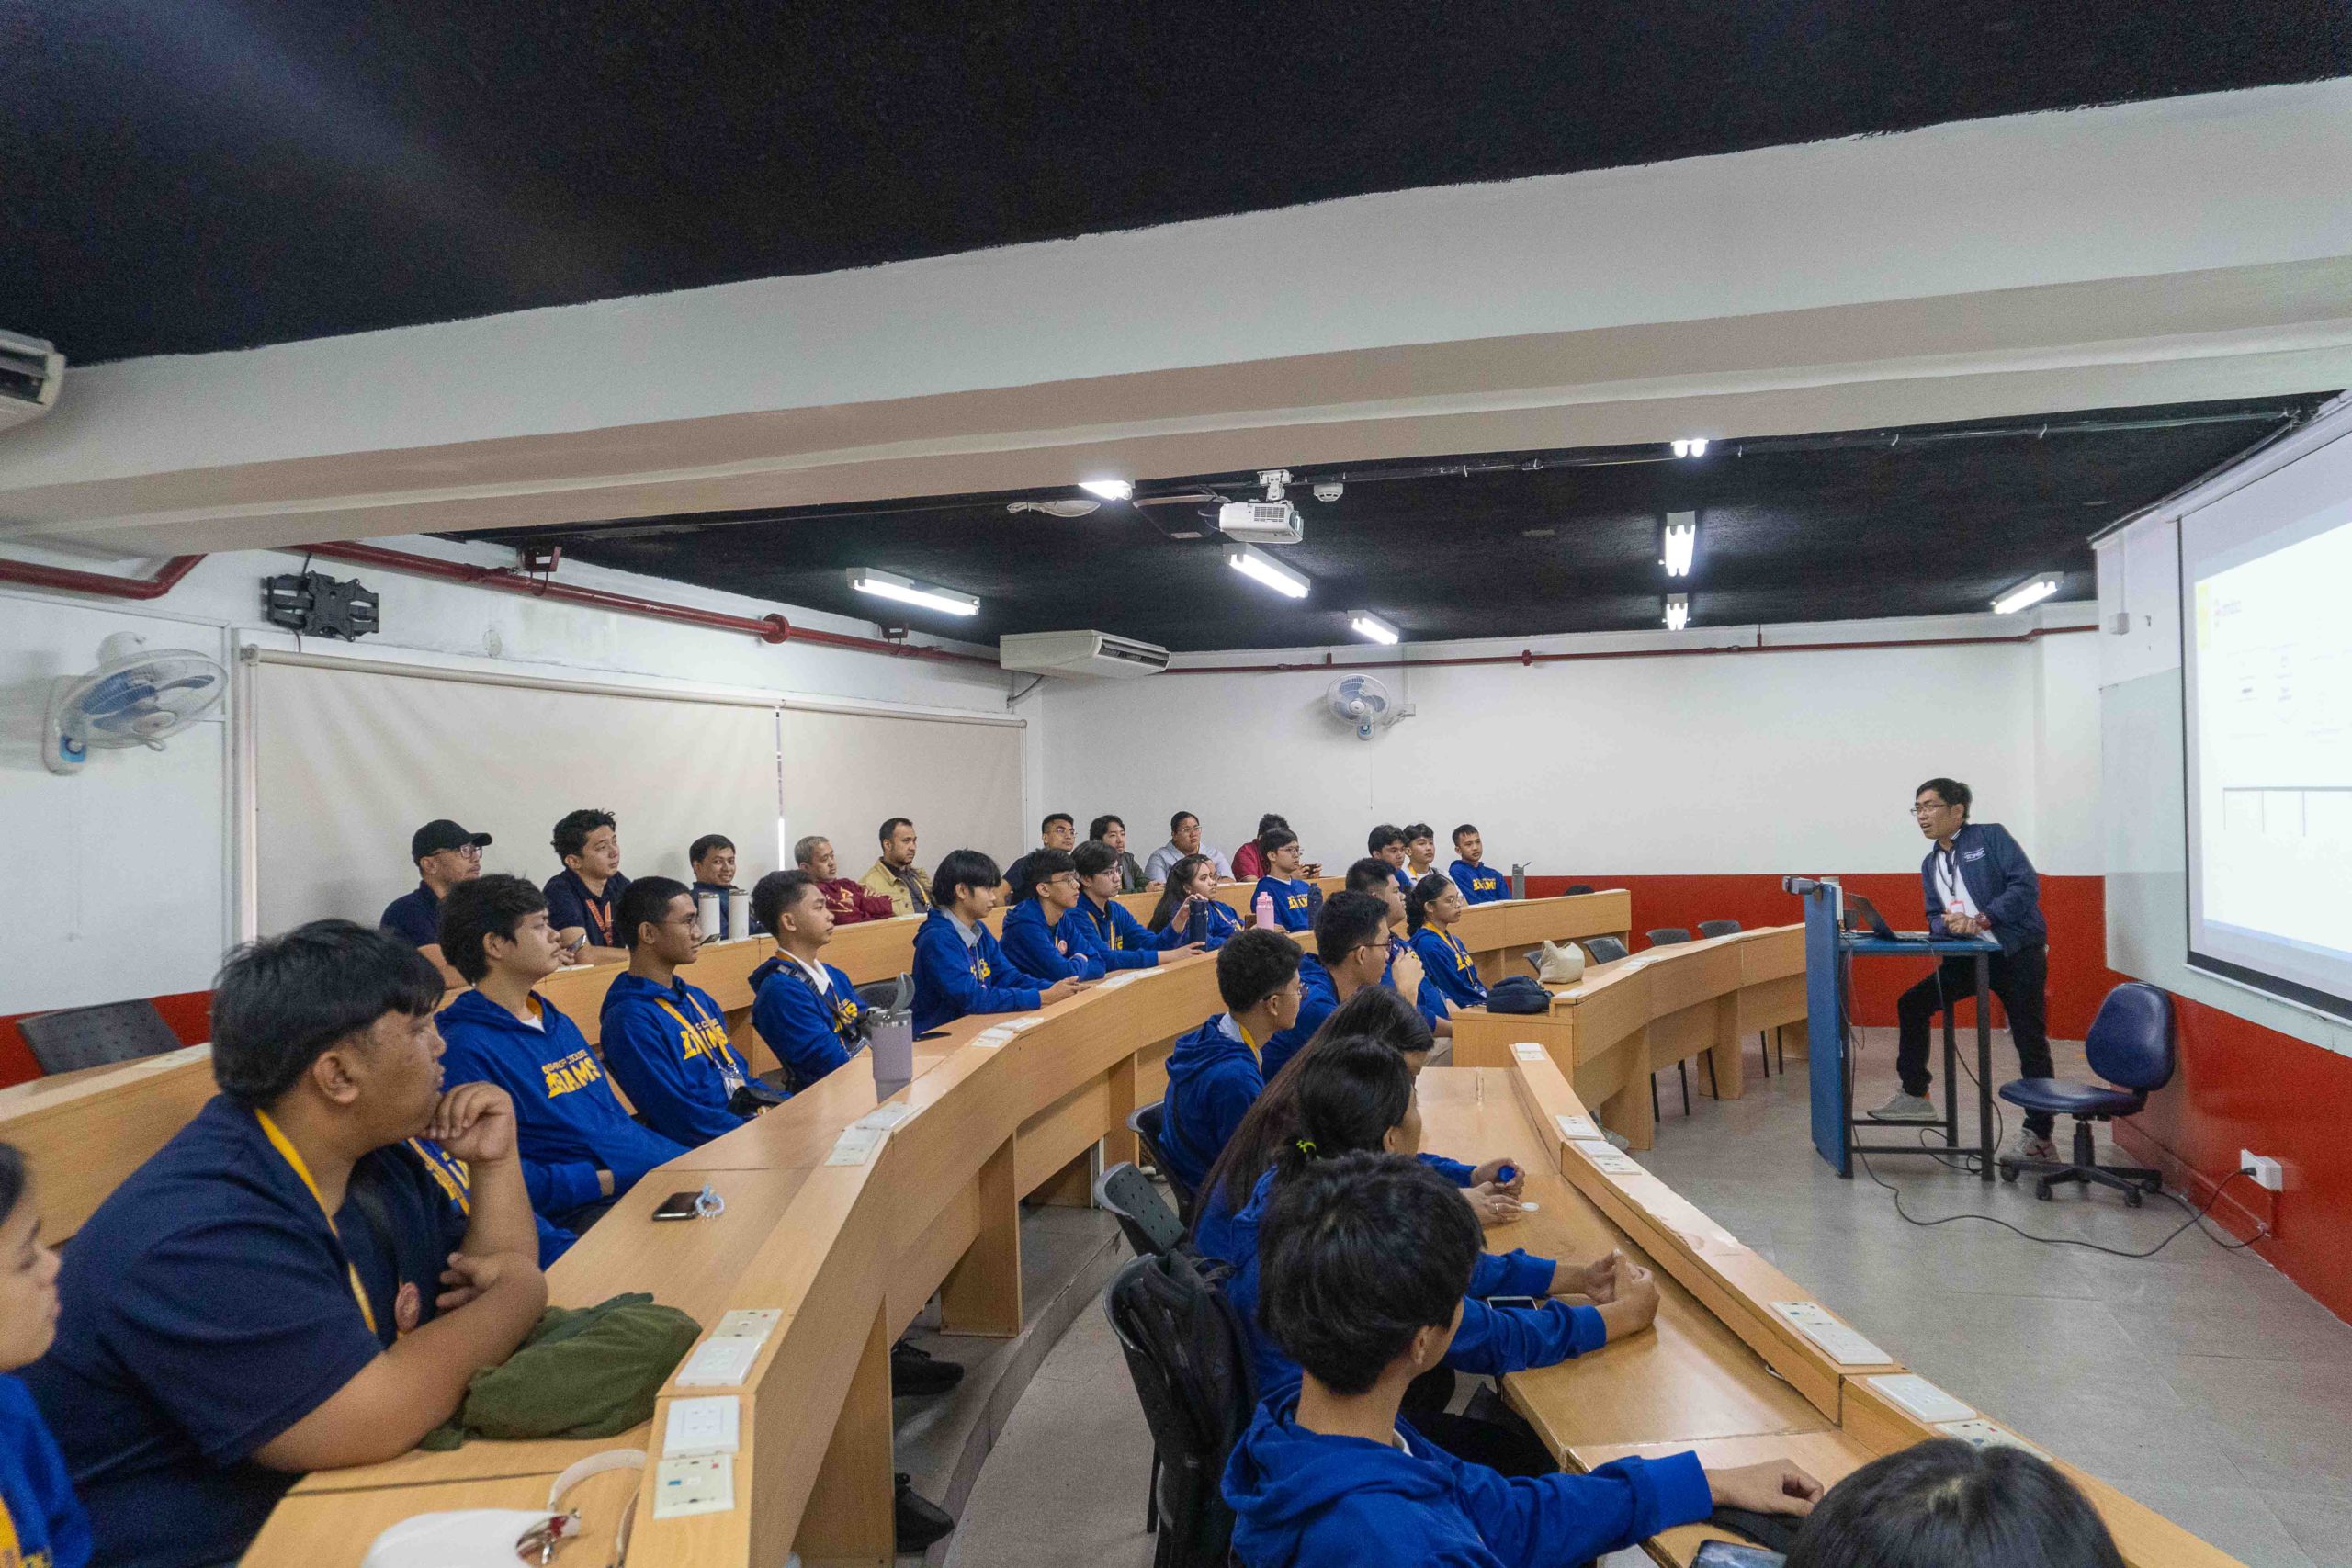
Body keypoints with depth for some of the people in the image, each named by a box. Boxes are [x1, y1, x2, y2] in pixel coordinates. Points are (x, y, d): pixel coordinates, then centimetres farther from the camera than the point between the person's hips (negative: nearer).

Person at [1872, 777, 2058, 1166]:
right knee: (1912, 1004, -3)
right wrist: (1949, 925, -15)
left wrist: (1980, 920, -24)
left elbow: (2026, 885, -16)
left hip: (2019, 952, -6)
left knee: (2030, 1042, -2)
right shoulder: (1930, 865, 12)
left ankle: (2038, 1136, 8)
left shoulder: (1991, 836, -6)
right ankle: (1915, 1095, 6)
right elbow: (1936, 921, 10)